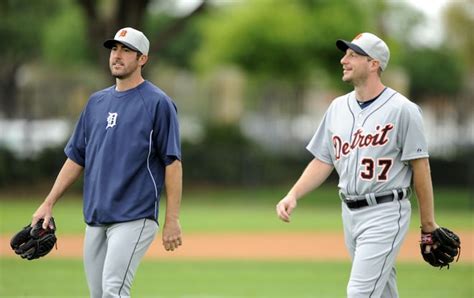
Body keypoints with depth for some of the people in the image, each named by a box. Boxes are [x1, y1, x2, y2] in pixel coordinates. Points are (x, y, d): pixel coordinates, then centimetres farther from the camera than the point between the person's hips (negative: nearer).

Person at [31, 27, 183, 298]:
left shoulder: (157, 103, -5)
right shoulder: (96, 102, 15)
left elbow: (172, 163, -9)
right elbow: (76, 158, 19)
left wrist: (172, 220, -14)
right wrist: (48, 204, 12)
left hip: (134, 217, -7)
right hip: (96, 219, 7)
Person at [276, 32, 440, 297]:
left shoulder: (402, 110, -11)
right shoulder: (338, 107, 9)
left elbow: (420, 166, -9)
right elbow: (323, 161, 12)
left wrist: (428, 224, -8)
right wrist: (293, 196, -3)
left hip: (385, 213, -7)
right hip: (350, 213, 7)